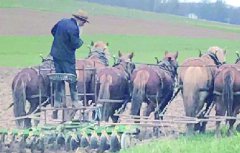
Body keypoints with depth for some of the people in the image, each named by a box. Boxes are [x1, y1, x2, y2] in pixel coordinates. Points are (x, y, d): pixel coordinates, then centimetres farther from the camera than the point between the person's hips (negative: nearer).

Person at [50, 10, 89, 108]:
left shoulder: (62, 22, 3)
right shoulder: (74, 28, -23)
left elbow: (53, 31, 18)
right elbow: (75, 45, -20)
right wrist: (81, 41, 1)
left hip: (56, 54, 8)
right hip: (66, 57, -8)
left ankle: (57, 102, 16)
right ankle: (75, 102, 9)